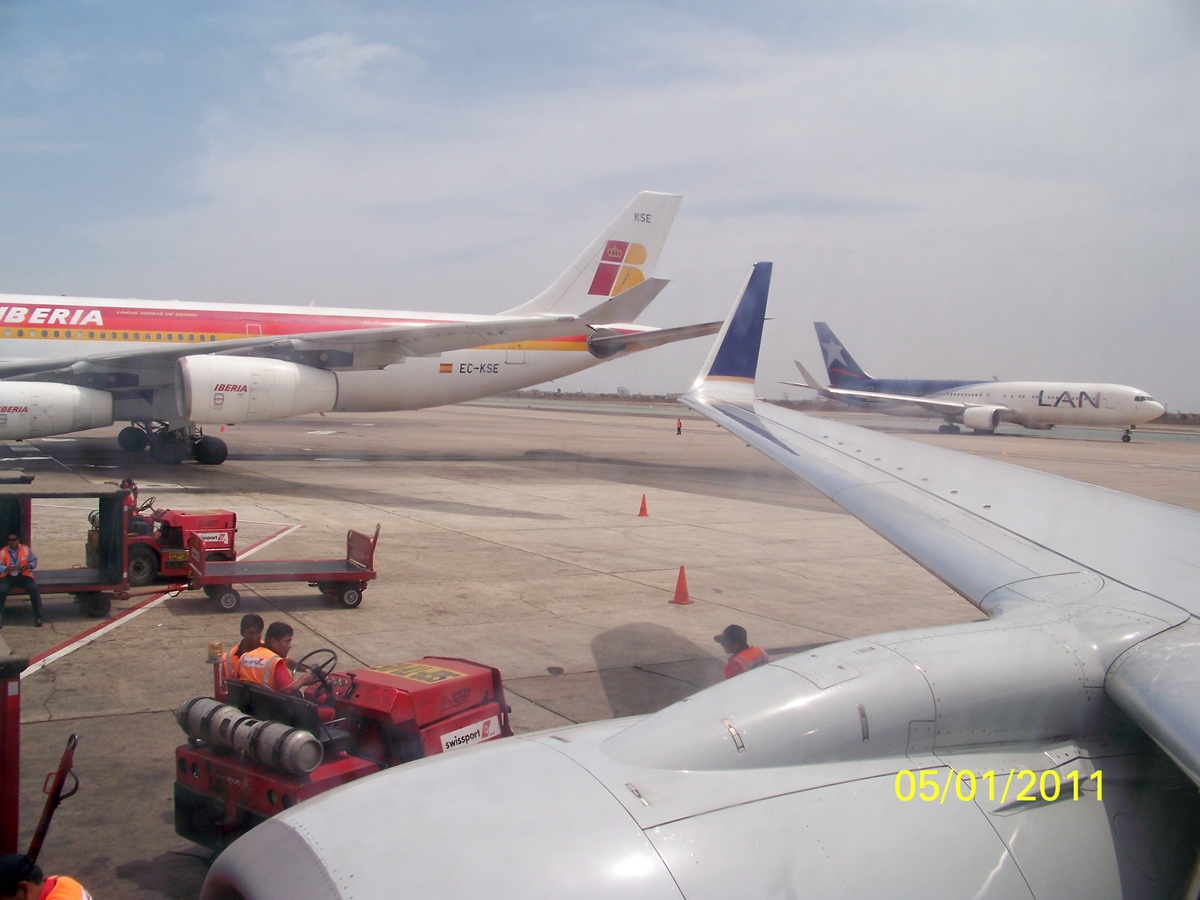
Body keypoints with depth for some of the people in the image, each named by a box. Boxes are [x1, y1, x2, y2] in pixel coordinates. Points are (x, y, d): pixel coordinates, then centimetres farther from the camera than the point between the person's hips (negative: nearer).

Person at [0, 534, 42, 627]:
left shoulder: (25, 549, 5)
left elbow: (34, 561, 10)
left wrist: (29, 566, -11)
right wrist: (9, 568, -22)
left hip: (23, 575, 1)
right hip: (8, 576, 0)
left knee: (34, 589, -27)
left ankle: (38, 617, -17)